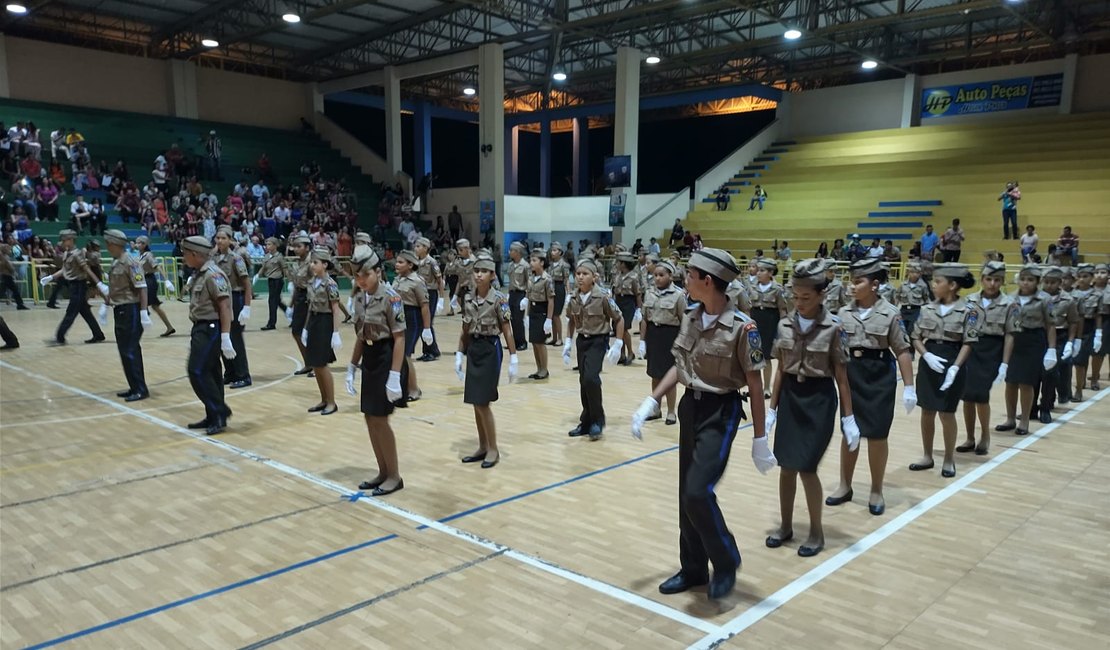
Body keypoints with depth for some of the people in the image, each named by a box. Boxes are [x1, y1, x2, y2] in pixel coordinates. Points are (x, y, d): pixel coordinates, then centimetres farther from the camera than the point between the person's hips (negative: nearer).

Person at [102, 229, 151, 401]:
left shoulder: (131, 263, -15)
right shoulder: (114, 263, 12)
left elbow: (142, 288, -20)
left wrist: (144, 313, -25)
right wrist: (105, 306, 22)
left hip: (131, 311, -9)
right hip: (120, 310, 9)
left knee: (130, 351, -7)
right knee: (125, 351, 12)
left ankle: (141, 390, 0)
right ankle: (134, 387, 20)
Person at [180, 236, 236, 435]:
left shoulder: (213, 275, -17)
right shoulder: (198, 274, 12)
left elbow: (225, 307, -22)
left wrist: (225, 337, -26)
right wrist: (194, 334, 22)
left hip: (210, 329, -10)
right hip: (202, 328, 10)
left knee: (198, 372, -11)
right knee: (209, 373, 13)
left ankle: (220, 413, -3)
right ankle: (214, 417, 20)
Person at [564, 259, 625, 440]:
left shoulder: (603, 297, -16)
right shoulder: (574, 298, -1)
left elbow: (619, 319, -8)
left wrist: (618, 344, -10)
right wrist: (567, 342, 10)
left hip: (598, 341, -5)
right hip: (582, 341, 5)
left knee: (590, 378, -20)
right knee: (584, 382, 8)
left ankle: (597, 420, -3)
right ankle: (587, 422, 21)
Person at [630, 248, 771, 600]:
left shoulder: (742, 326, -18)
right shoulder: (690, 318, 1)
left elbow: (755, 384, -13)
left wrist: (759, 439, -10)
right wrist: (651, 402, 3)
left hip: (721, 412, -7)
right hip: (690, 407, 7)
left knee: (698, 491, -15)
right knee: (686, 494, 12)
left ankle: (726, 560, 12)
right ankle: (693, 568, 29)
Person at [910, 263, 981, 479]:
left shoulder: (968, 311, -7)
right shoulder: (928, 309, 4)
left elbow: (968, 344, -9)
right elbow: (916, 338, 7)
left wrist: (955, 367, -20)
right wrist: (927, 355, -11)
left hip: (951, 364, -4)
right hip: (929, 363, 4)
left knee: (946, 413, 2)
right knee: (927, 412, 10)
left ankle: (949, 460, 17)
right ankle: (927, 456, 23)